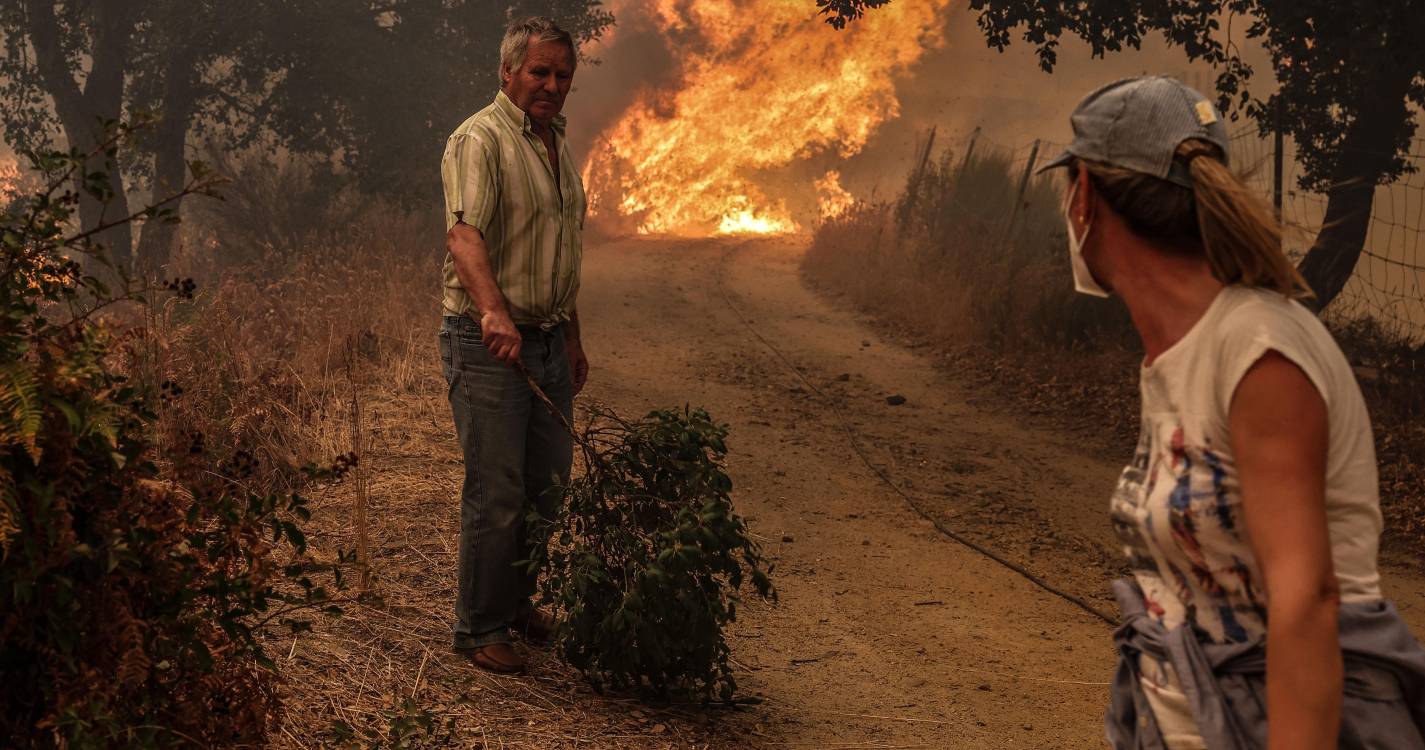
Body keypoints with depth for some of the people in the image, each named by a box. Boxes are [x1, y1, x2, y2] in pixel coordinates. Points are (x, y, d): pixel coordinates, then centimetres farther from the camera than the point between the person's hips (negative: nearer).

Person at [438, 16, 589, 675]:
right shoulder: (480, 140, -12)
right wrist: (494, 312, -43)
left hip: (548, 341, 8)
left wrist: (572, 338, 23)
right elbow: (464, 234, -28)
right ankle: (479, 629, 6)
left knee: (548, 484, 13)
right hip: (488, 343, -8)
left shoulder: (559, 147, 17)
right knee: (496, 493, -6)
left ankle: (517, 600, 29)